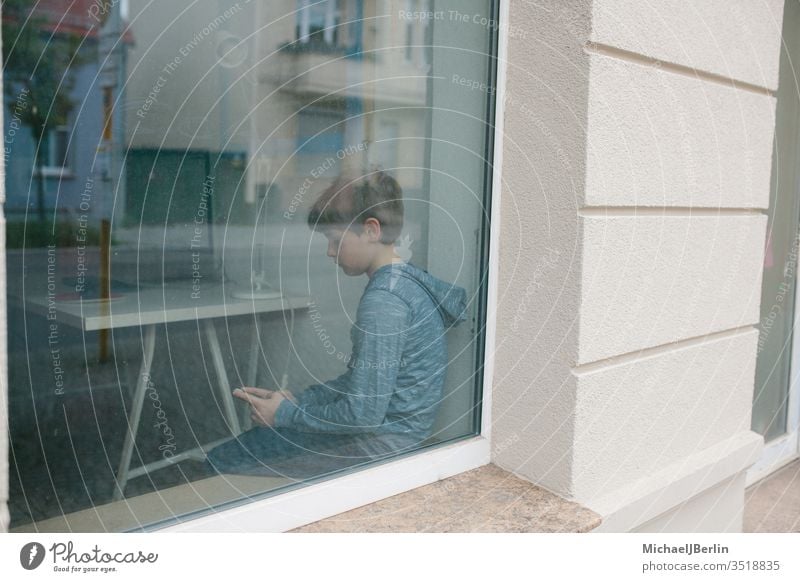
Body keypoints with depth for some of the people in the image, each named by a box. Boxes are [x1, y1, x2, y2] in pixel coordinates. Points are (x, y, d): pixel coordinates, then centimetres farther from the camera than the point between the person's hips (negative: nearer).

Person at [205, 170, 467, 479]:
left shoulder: (383, 300, -22)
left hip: (380, 445, -10)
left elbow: (364, 413, -23)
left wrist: (286, 414, -10)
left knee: (222, 463, -9)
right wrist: (298, 399, 8)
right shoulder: (406, 279, 9)